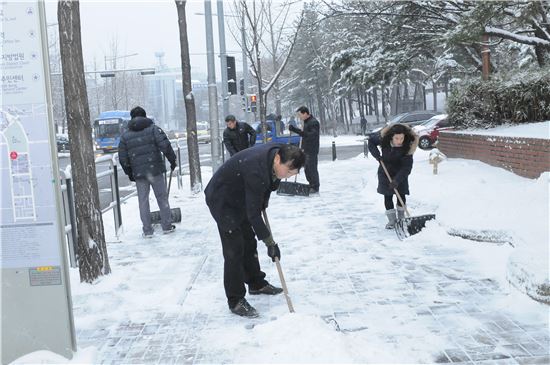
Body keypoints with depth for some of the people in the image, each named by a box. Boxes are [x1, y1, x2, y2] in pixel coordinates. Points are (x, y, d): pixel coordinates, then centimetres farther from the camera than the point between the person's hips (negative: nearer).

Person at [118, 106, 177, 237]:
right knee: (162, 197, 8)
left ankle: (147, 230, 8)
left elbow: (122, 158, 7)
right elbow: (165, 145, -12)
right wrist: (172, 160, -1)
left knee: (143, 200, 7)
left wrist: (129, 172, 17)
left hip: (138, 172, 2)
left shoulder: (125, 135, 8)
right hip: (155, 169, -1)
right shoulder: (153, 128, 0)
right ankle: (167, 226, 13)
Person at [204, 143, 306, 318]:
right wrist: (270, 242, -29)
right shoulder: (256, 170, -39)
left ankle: (256, 284, 33)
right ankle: (235, 301, -1)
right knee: (234, 250, -10)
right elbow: (253, 214, -34)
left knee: (249, 242, 17)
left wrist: (263, 201, 9)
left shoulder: (278, 151, -13)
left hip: (239, 198, 9)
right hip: (221, 200, -9)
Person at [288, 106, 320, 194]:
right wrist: (294, 129, 18)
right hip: (306, 150, 10)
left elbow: (313, 135, -26)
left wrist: (302, 133, -38)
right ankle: (311, 185, 22)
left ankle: (315, 187, 0)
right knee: (307, 168, 13)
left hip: (312, 150, -10)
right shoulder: (306, 122, 16)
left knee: (312, 168, -7)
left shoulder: (313, 122, -15)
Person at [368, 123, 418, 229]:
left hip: (400, 173, -1)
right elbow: (371, 141, -4)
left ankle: (401, 218, 23)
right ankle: (392, 220, 9)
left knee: (401, 195, 3)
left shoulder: (407, 147, -29)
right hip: (385, 172, 1)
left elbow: (407, 167, -30)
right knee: (387, 196, 0)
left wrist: (397, 180, -39)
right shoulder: (383, 138, -24)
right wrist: (377, 155, -17)